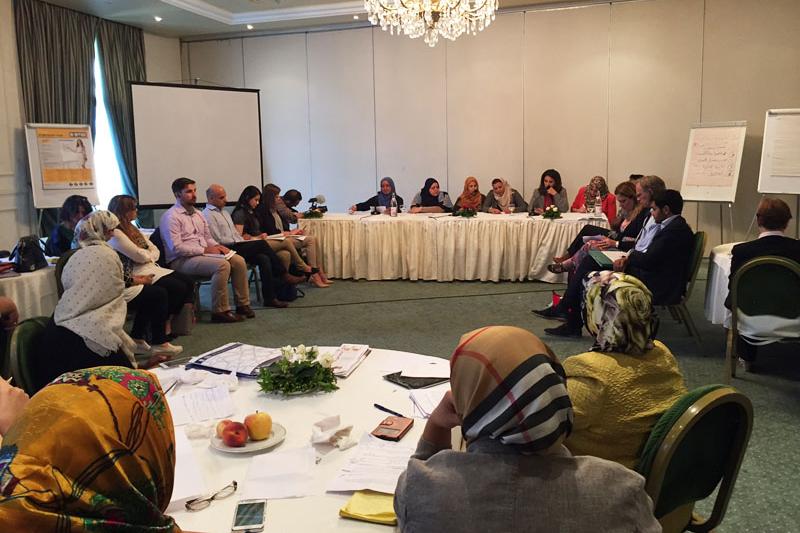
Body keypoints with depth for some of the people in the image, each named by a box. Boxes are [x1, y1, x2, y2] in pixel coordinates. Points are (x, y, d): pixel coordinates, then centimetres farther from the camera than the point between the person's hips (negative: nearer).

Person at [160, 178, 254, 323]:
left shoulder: (197, 214, 19)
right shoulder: (171, 217, -9)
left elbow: (208, 237, 23)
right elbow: (176, 248, -18)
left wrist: (217, 246, 0)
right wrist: (205, 250, -17)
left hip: (203, 254, 8)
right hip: (182, 260, -8)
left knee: (239, 261, -10)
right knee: (222, 265, -30)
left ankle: (243, 304, -3)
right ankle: (220, 311, -23)